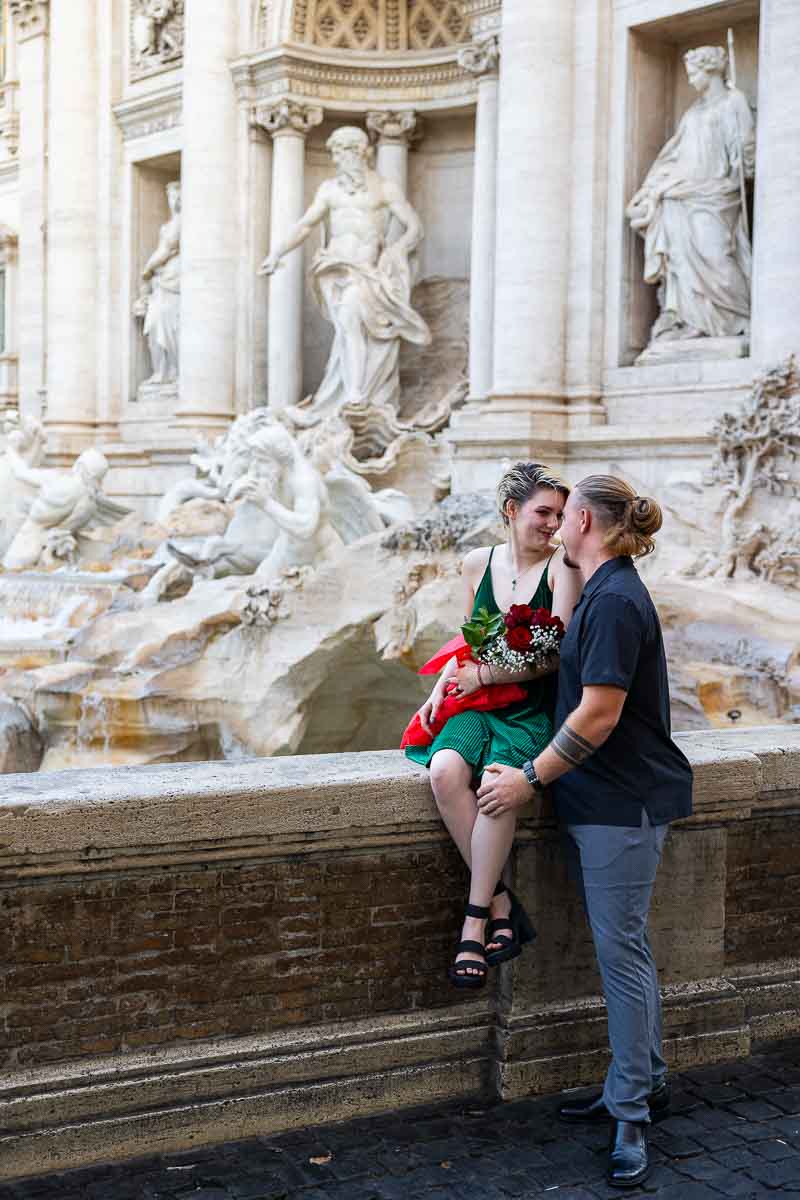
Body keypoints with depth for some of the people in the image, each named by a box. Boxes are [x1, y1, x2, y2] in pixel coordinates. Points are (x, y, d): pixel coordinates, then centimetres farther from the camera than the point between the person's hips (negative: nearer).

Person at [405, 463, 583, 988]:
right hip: (478, 708, 4)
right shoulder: (478, 563, 9)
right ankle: (501, 902, -19)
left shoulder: (562, 565, -3)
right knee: (446, 770, -30)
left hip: (533, 712, -3)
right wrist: (443, 684, 6)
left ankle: (476, 922, -24)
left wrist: (482, 675, -9)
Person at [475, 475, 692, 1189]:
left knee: (621, 951, -4)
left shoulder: (614, 601, -19)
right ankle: (646, 1082, 28)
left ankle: (631, 1114, 5)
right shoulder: (607, 593, 13)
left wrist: (531, 779, -16)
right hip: (601, 801, 10)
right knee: (625, 946, 17)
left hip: (622, 803, -10)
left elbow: (599, 715, -23)